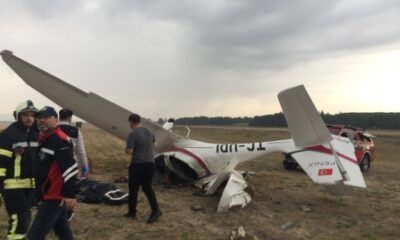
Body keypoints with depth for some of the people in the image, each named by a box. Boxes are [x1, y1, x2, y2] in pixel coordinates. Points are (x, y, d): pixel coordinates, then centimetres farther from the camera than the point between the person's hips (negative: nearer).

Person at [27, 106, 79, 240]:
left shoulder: (59, 139, -20)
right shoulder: (44, 138, 13)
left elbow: (70, 167, -26)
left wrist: (69, 193, -27)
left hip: (55, 195, -11)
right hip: (54, 194, 11)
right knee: (61, 227, 23)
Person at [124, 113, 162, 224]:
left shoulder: (132, 134, -15)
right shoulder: (149, 132, 7)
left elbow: (129, 151, -20)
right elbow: (154, 145, 21)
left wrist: (126, 149, 1)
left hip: (138, 165, -6)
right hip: (150, 163, 6)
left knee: (133, 189, 11)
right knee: (147, 188, 14)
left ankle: (132, 212, 23)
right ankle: (155, 210, 1)